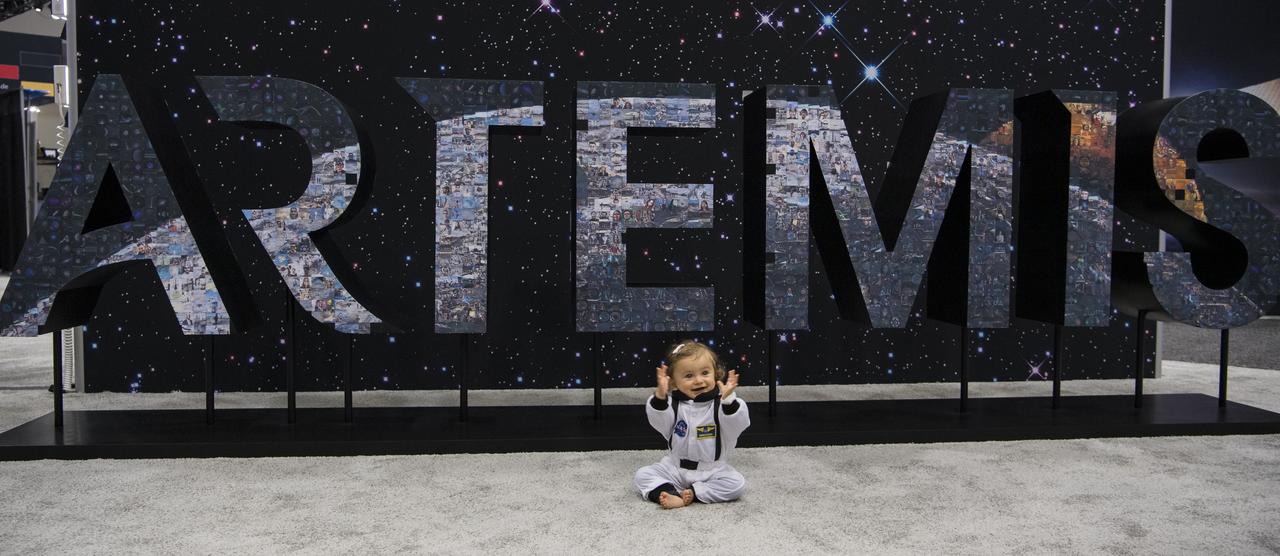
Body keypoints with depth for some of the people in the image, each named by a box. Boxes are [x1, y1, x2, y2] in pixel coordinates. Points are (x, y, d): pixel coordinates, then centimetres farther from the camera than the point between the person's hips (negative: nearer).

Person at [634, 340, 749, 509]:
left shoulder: (720, 403, -10)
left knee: (737, 483, -25)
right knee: (643, 475, -13)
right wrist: (660, 396, -37)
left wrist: (729, 401, -41)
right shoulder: (673, 404, -5)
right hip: (675, 468, 2)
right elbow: (659, 422, -20)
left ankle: (692, 494, -22)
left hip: (712, 470, -1)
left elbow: (738, 425, -23)